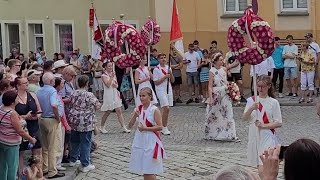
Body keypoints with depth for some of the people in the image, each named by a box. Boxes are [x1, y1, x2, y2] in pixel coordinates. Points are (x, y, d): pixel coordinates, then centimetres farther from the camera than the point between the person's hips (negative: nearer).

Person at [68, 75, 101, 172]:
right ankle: (85, 165, 3)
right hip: (85, 123, -6)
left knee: (75, 141, 21)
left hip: (74, 121, 6)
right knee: (85, 143, 0)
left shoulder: (74, 94, 3)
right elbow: (98, 106, -9)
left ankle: (73, 160, 34)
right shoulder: (89, 95, -16)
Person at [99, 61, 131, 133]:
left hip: (115, 94, 6)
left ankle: (123, 127, 0)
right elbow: (108, 85, -20)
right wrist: (111, 77, -19)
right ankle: (102, 127, 20)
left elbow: (117, 85, 13)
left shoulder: (113, 74, 10)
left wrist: (115, 85, -9)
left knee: (119, 111, 1)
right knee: (107, 112, 3)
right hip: (108, 95, -6)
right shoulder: (104, 75, -9)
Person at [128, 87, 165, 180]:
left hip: (151, 141, -5)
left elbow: (159, 127, -14)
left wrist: (145, 128, -19)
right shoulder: (138, 109, 4)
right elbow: (130, 126, 4)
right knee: (143, 168, 11)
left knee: (150, 169, -2)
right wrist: (135, 115, -12)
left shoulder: (155, 110, -11)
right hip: (140, 140, 5)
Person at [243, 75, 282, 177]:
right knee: (259, 166, 14)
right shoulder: (251, 100, 4)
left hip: (267, 137, -4)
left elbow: (279, 123, -4)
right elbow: (245, 118, -5)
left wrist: (264, 125, -16)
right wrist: (251, 108, -22)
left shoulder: (273, 102, -3)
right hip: (254, 136, 4)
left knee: (262, 170, -15)